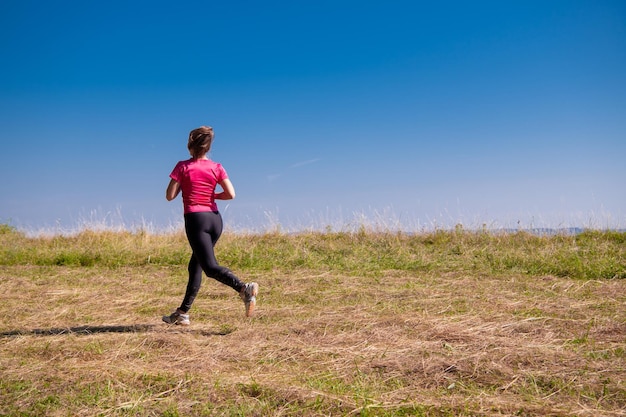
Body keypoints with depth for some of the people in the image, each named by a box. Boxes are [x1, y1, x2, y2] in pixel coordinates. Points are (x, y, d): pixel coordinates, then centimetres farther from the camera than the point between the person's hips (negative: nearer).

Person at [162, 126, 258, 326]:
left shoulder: (183, 167, -4)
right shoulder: (217, 168, 4)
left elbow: (169, 196, -4)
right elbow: (231, 194, -4)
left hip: (195, 219, -5)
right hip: (215, 219, 6)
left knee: (210, 267, -11)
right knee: (195, 266, 16)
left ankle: (244, 288, -36)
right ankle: (182, 313, 22)